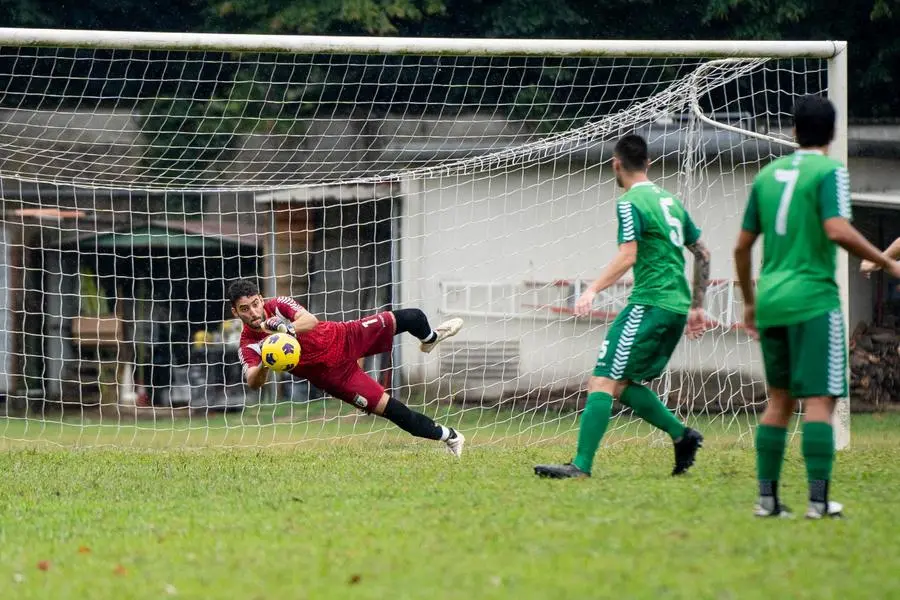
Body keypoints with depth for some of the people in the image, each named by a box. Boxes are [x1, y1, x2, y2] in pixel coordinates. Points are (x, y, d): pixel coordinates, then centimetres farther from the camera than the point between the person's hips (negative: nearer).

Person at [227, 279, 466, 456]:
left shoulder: (278, 306, -15)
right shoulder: (249, 346, -18)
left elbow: (310, 320, -33)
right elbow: (253, 382, -33)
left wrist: (287, 329, -54)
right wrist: (263, 365, -56)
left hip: (343, 339, 2)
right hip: (331, 375, -2)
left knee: (413, 318, 6)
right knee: (390, 409, -6)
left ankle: (430, 338, 48)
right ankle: (448, 437, 18)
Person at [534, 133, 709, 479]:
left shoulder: (630, 203, -6)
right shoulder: (671, 201, 19)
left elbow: (627, 257, -19)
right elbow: (702, 254, 24)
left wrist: (593, 290, -25)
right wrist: (697, 307, 29)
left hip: (650, 305, -8)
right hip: (677, 307, 8)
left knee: (602, 382, -12)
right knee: (623, 384, 17)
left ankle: (581, 465, -21)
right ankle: (682, 435, 9)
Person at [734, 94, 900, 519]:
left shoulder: (768, 174, 13)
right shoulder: (829, 172, -6)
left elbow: (742, 247, 16)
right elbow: (838, 231, -21)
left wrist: (750, 302, 27)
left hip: (771, 300, 6)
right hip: (813, 298, -6)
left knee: (780, 399, 14)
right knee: (819, 399, -6)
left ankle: (767, 497, 10)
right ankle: (818, 499, -12)